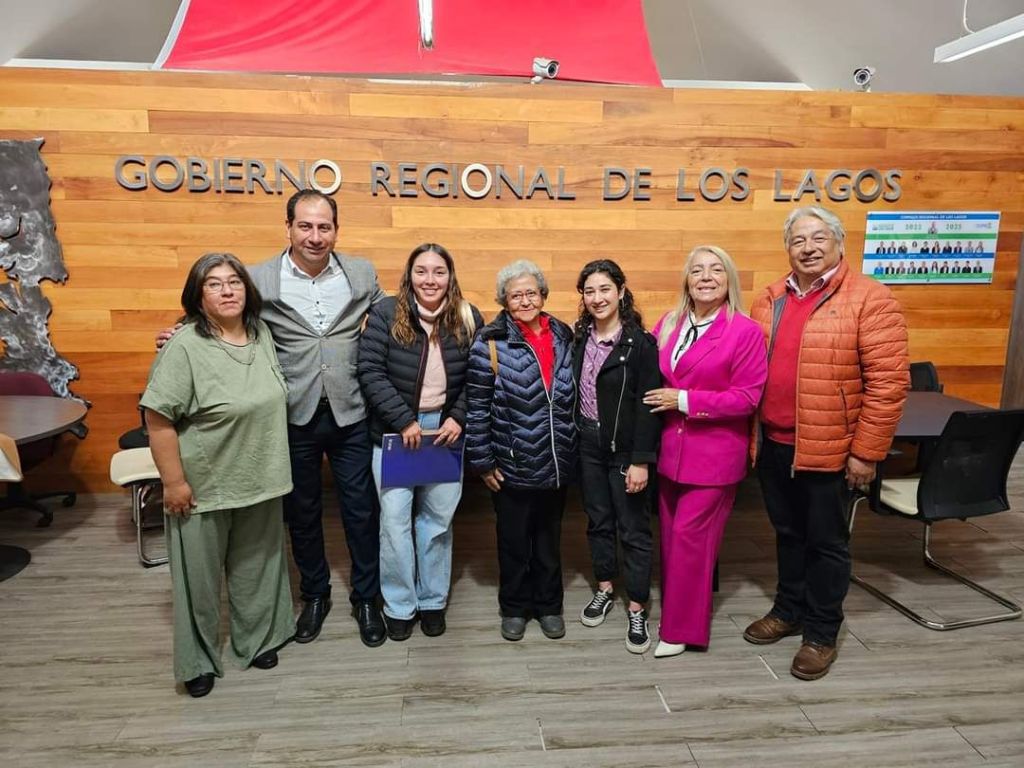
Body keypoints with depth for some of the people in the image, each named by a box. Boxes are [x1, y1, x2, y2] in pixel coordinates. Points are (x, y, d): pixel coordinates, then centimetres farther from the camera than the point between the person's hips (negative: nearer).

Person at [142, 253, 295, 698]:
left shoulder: (261, 334, 2)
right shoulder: (184, 347, -18)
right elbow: (158, 419, -18)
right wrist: (174, 482, -18)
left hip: (259, 482, 6)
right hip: (203, 486, -5)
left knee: (256, 566, 19)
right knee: (200, 574, 11)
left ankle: (255, 640, 40)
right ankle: (198, 661, 31)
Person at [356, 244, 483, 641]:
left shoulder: (468, 319, 0)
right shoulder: (385, 313, -7)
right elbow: (370, 372, -12)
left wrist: (459, 417, -10)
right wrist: (404, 421, -16)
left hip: (446, 429, 2)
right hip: (394, 430, -1)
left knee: (438, 518, 10)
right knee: (395, 518, 2)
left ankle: (433, 601, 27)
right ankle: (399, 606, 18)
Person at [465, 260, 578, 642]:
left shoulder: (563, 336, 3)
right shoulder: (491, 342, -12)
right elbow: (477, 407, -10)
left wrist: (571, 448, 12)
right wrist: (483, 461, -10)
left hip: (556, 464, 4)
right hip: (512, 466, -4)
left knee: (549, 538, 18)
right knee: (513, 540, 13)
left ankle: (549, 604, 36)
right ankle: (514, 607, 33)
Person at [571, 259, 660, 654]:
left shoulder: (640, 343, -12)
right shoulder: (580, 339, 5)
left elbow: (648, 405, -14)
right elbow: (572, 394, 8)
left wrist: (641, 460, -18)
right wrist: (573, 440, 3)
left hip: (625, 450, -5)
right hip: (588, 446, 5)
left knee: (633, 529, 5)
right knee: (598, 521, 17)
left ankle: (636, 610, 18)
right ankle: (604, 589, 34)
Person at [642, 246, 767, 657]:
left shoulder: (745, 331, -11)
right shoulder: (668, 324, 5)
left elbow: (746, 398, -15)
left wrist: (683, 400, -16)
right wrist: (660, 401, -4)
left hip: (714, 453, -5)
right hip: (671, 449, 5)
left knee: (690, 536, 0)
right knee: (670, 535, 13)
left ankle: (682, 628, 15)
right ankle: (676, 607, 31)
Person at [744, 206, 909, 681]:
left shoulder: (870, 299, -11)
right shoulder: (769, 300, 7)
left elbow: (888, 382, -14)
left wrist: (866, 453, -15)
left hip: (828, 448, -5)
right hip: (773, 445, 5)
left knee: (826, 542, 10)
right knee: (788, 534, 20)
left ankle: (821, 632, 27)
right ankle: (788, 610, 38)